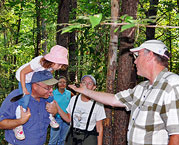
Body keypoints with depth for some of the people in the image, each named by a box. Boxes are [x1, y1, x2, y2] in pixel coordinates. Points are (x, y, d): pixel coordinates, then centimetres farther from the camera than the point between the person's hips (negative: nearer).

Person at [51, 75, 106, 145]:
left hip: (88, 139, -4)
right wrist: (57, 108, -4)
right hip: (72, 137, 4)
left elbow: (99, 128, -8)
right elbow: (68, 119, 8)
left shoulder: (98, 104, -15)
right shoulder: (74, 99, -3)